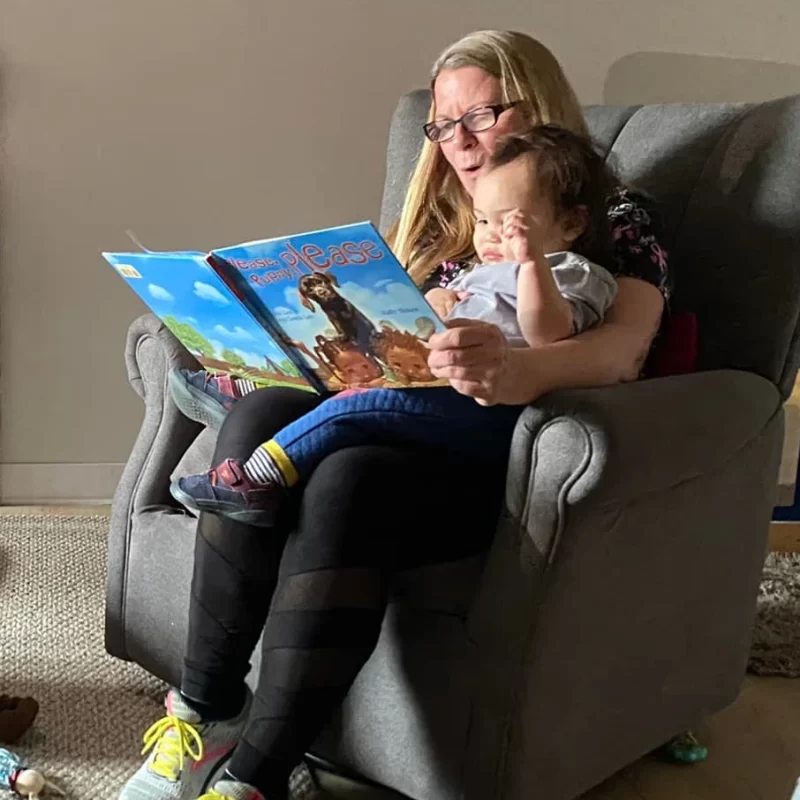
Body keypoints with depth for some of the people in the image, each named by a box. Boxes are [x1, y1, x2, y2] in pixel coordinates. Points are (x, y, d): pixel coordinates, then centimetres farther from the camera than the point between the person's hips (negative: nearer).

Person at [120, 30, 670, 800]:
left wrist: (522, 370, -37)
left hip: (497, 455, -5)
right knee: (261, 414, -27)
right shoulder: (437, 221, 25)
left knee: (350, 478, -36)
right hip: (391, 420, 5)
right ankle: (205, 710, -23)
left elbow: (622, 347, -14)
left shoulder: (616, 219, 6)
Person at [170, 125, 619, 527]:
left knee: (359, 405, -27)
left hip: (487, 408, -10)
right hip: (442, 388, 10)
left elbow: (546, 333, -14)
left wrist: (532, 258, -24)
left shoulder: (572, 274, 8)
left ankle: (259, 480, -28)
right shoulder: (484, 272, 35)